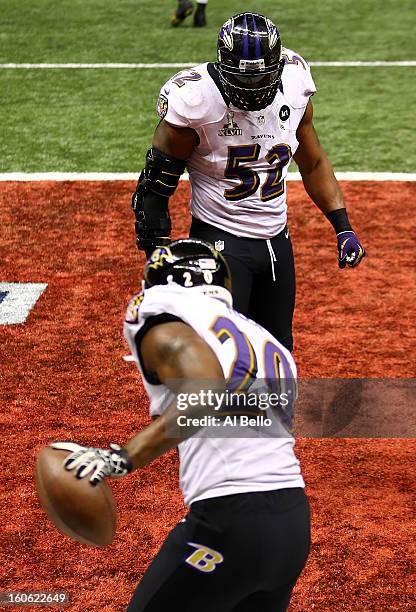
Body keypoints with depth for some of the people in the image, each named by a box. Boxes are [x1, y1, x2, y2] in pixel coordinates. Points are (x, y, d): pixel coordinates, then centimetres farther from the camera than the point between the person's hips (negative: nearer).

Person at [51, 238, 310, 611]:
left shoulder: (161, 320, 0)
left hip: (231, 520, -7)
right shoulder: (268, 343, 21)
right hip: (295, 523, 7)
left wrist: (122, 457, -25)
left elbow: (205, 393, -19)